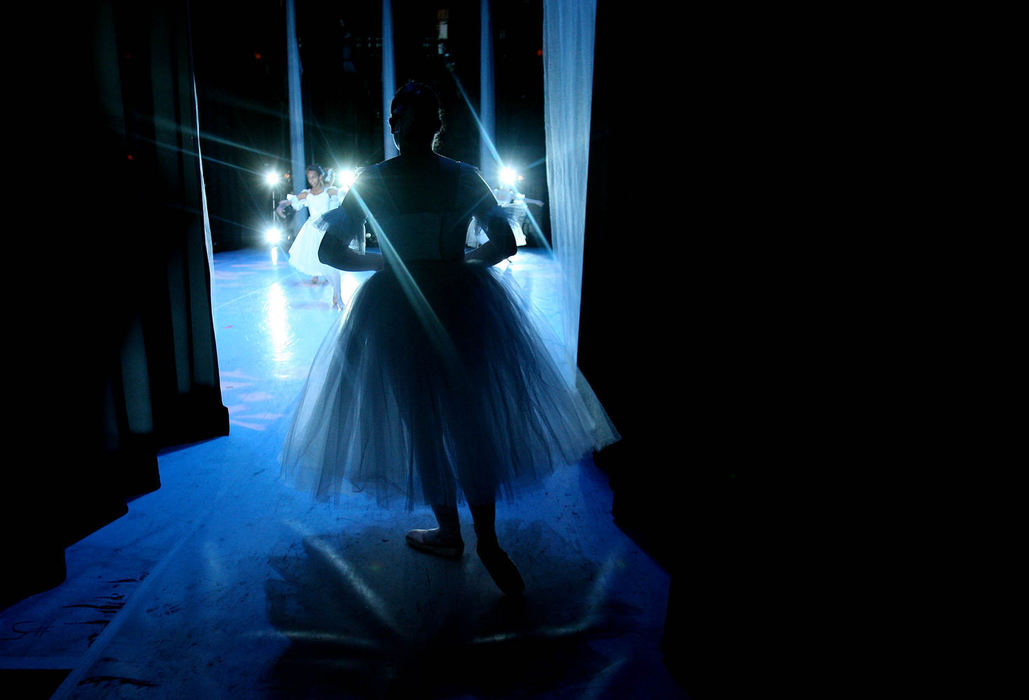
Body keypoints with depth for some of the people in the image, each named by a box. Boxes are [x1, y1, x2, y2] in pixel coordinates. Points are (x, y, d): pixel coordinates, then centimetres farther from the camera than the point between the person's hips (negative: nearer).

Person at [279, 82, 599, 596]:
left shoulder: (369, 182, -4)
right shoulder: (464, 178, -3)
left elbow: (331, 251, -3)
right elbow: (506, 244, -4)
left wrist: (381, 260, 11)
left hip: (397, 310, -1)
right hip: (461, 302, 1)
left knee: (421, 423, 12)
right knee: (473, 421, 11)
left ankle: (449, 533, 26)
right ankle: (487, 540, 11)